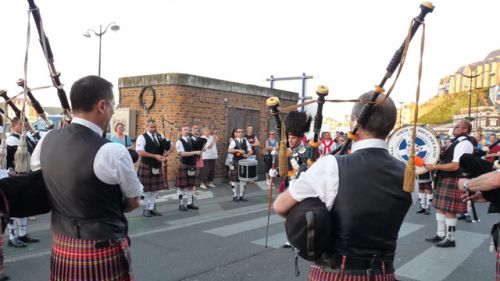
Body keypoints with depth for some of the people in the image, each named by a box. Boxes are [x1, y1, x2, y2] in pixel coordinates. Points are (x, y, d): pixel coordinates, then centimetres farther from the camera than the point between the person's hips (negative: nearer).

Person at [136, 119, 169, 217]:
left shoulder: (159, 137, 11)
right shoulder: (142, 137, -8)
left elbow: (166, 148, 16)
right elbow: (140, 152, -19)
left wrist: (164, 156, -7)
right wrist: (155, 156, -21)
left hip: (157, 166, 6)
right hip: (146, 166, -6)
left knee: (154, 188, 9)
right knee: (146, 188, 1)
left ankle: (152, 208, 18)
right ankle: (146, 209, 12)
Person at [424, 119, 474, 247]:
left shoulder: (464, 143, -16)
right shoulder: (457, 141, 17)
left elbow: (455, 166, -23)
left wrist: (434, 167, -19)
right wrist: (439, 159, 9)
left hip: (453, 181, -10)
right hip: (445, 179, 10)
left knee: (449, 210, -2)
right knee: (440, 207, 15)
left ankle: (450, 239, 10)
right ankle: (440, 235, 26)